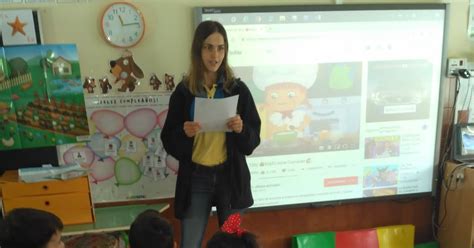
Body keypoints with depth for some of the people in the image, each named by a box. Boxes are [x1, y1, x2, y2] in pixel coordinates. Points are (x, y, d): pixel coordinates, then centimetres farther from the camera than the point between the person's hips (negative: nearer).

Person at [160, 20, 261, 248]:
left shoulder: (238, 89, -3)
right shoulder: (183, 91, -4)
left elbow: (254, 139, 1)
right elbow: (168, 141, 0)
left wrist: (241, 130, -19)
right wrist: (184, 134, -19)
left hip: (230, 177, 1)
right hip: (196, 178, 0)